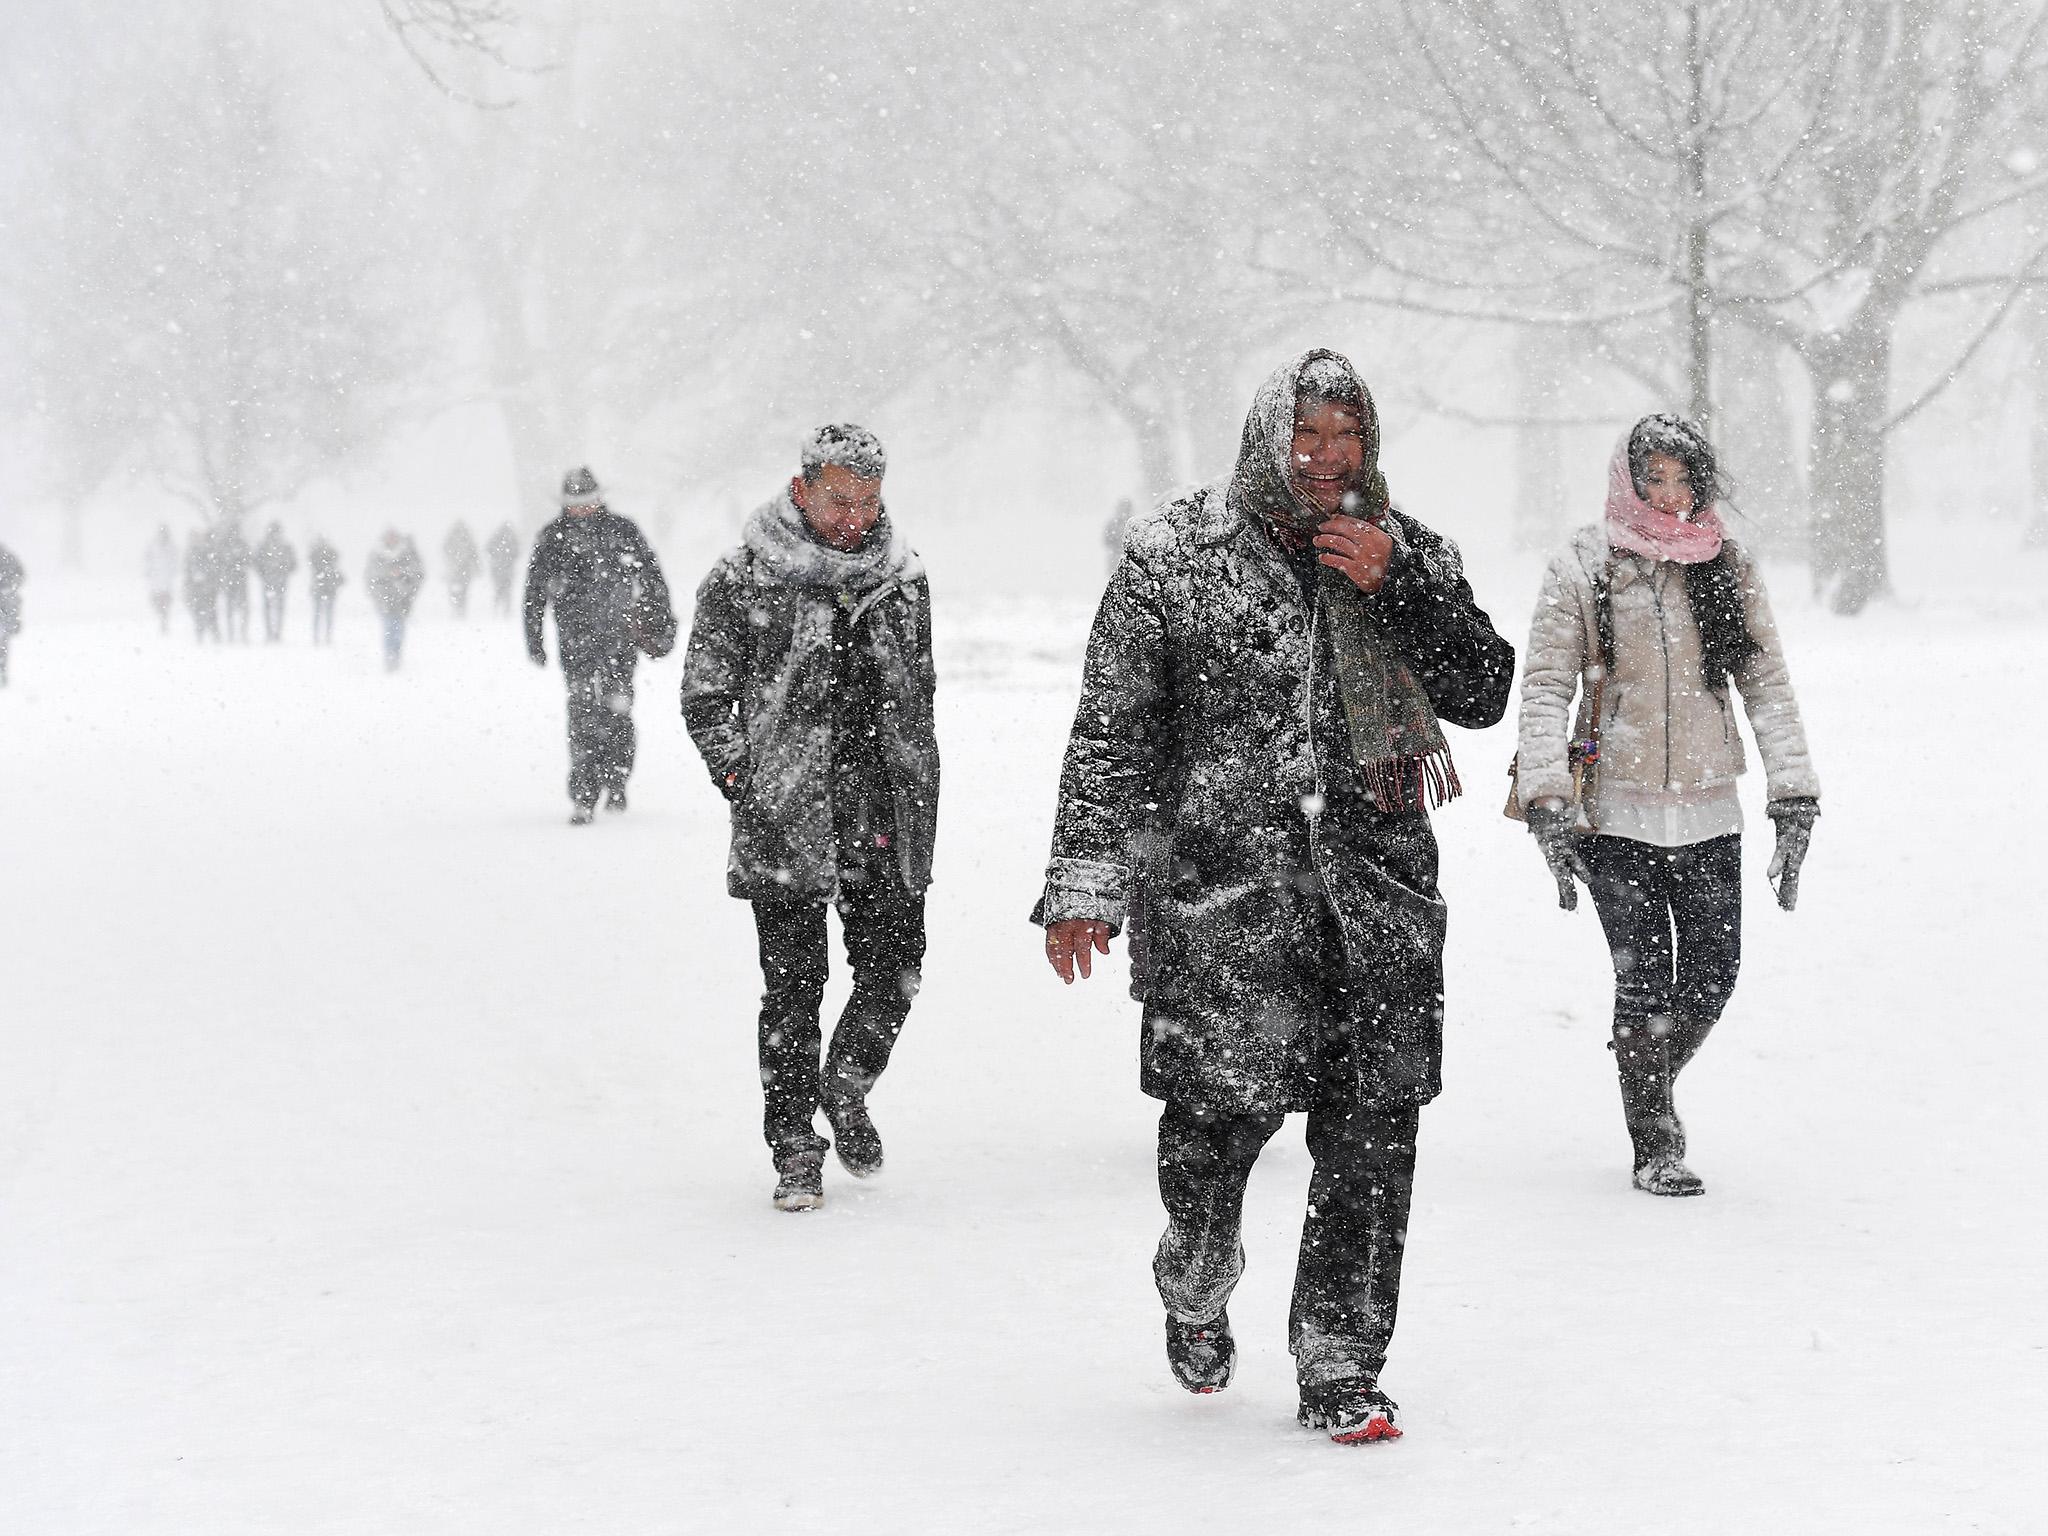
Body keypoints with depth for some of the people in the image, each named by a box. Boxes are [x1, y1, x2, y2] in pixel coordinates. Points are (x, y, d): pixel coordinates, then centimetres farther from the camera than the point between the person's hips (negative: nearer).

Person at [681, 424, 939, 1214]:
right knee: (793, 989, -1)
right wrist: (748, 785, -8)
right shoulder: (744, 579, -4)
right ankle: (795, 1148, 10)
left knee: (895, 970, 3)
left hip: (886, 822, 4)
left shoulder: (902, 578, 8)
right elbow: (704, 697, 0)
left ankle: (845, 1090, 30)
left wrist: (917, 796, 14)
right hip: (786, 822, -3)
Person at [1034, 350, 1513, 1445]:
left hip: (1376, 880, 3)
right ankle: (1196, 1291, 25)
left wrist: (1395, 587, -8)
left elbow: (1484, 695, 5)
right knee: (1226, 1100, -6)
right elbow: (1111, 732, 2)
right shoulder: (1175, 556, 2)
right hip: (1220, 877, -3)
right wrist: (1084, 885, -2)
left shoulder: (1409, 554, 11)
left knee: (1373, 1127, -3)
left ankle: (1338, 1369, 5)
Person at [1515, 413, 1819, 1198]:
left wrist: (1794, 800, -2)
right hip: (1615, 812, -3)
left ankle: (1649, 1087, 32)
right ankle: (1654, 1145, 7)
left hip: (1708, 811, 3)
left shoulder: (1728, 569, 6)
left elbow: (1768, 684, 6)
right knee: (1644, 980, -7)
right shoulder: (1583, 568, -1)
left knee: (1712, 976, 4)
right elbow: (1545, 689, -3)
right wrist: (1546, 801, -13)